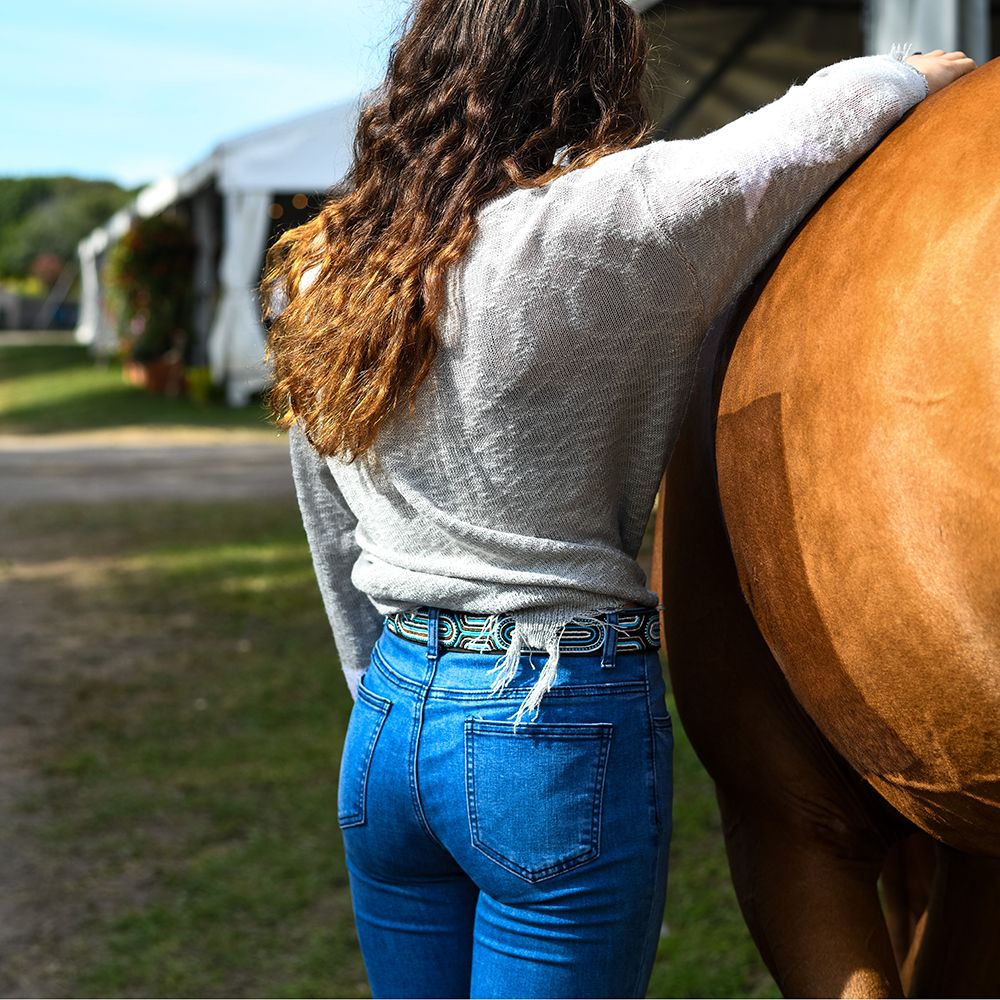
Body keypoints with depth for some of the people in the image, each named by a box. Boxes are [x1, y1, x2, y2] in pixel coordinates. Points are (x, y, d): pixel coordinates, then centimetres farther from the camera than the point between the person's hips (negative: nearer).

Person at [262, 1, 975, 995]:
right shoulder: (607, 222, -14)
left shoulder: (319, 276, 6)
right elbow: (828, 113, -1)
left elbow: (336, 557, 13)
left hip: (383, 725, 7)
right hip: (565, 729, -6)